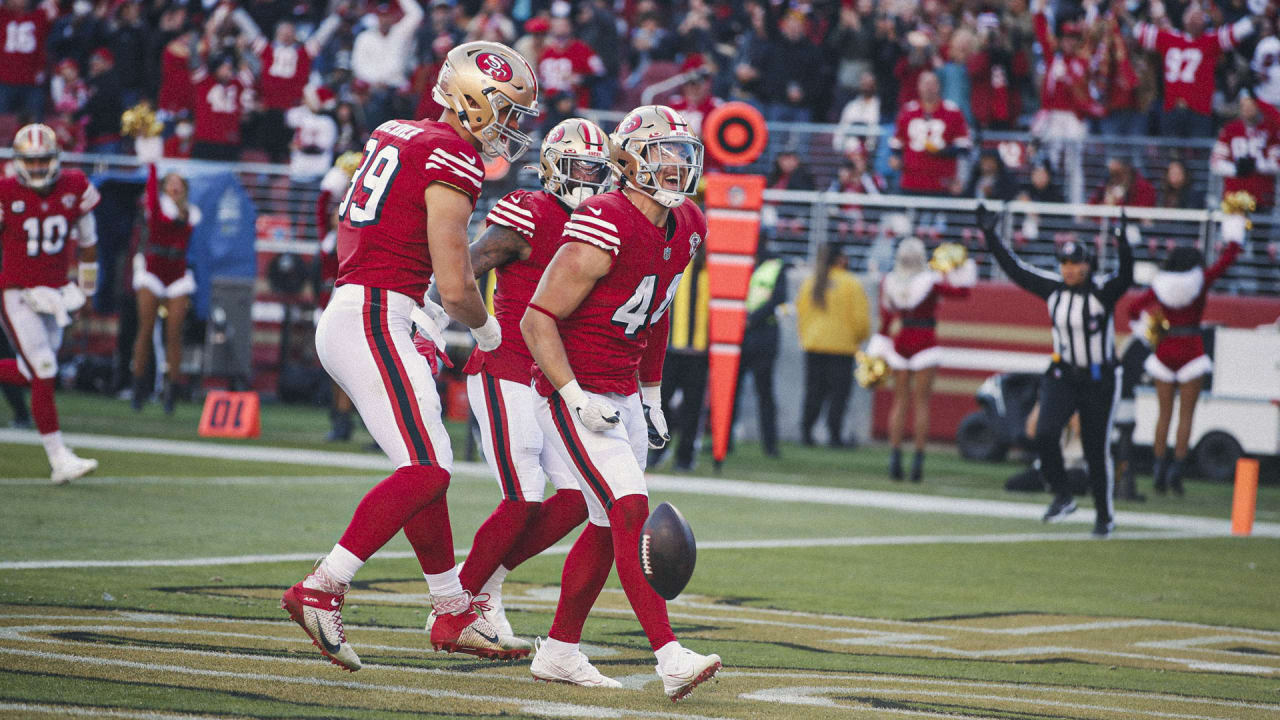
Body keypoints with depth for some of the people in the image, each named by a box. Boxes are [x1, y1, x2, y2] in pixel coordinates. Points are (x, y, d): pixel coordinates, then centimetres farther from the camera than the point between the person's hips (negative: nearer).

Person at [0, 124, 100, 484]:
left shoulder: (74, 187, -2)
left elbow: (87, 239, 12)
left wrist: (85, 288, 17)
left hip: (54, 293, 5)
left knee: (32, 373, 10)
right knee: (45, 375, -10)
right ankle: (59, 458, -5)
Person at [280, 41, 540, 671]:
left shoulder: (397, 136, 15)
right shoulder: (453, 162, -12)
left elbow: (350, 231, 24)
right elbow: (456, 288, -14)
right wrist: (484, 327, 8)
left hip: (345, 317, 10)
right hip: (374, 319, -10)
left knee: (427, 470, 14)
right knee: (425, 471, -13)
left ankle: (453, 614, 20)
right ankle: (320, 590, -17)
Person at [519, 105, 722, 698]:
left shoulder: (685, 229, 4)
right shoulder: (605, 232, -23)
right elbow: (537, 320, -20)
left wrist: (652, 398, 20)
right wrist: (576, 399, -25)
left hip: (624, 395, 9)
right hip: (574, 394, -9)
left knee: (607, 527, 13)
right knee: (631, 512, -18)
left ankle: (559, 651, 26)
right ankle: (670, 658, -24)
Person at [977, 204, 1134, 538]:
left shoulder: (1103, 291, -11)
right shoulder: (1053, 289, 0)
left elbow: (1125, 277, -31)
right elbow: (1015, 269, 5)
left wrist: (1122, 244, -47)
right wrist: (990, 235, 3)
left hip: (1099, 379, -3)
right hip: (1062, 375, 3)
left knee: (1097, 450, 2)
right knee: (1045, 433, -19)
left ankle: (1105, 515, 18)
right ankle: (1062, 496, -1)